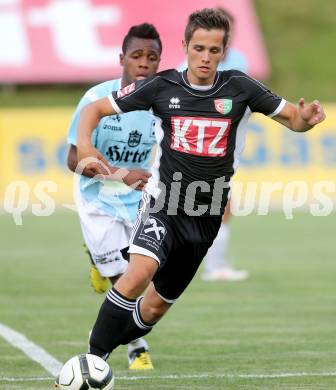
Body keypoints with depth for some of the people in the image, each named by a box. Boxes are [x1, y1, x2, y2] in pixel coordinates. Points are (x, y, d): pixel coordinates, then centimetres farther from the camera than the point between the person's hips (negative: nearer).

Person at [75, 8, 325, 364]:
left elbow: (292, 118, 1)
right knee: (140, 273, -31)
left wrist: (306, 119, -24)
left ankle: (107, 347, 38)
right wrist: (84, 145, -17)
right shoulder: (162, 86, -5)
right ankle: (92, 359, -25)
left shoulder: (239, 88, -4)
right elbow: (95, 109, 2)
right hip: (162, 206, -3)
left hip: (205, 220, 3)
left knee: (155, 306, 12)